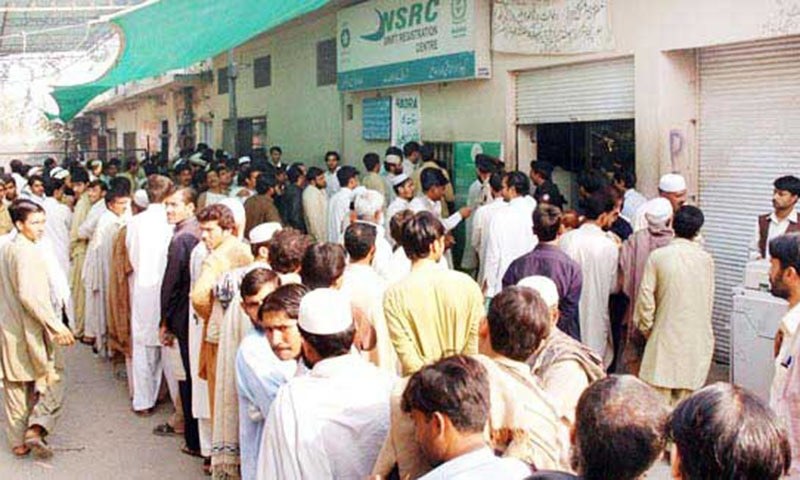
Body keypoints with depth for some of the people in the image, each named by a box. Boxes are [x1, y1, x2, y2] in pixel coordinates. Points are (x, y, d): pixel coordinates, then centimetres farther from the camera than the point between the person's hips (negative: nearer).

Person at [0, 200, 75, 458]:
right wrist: (56, 325, -25)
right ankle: (36, 428, -9)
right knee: (52, 380, 5)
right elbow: (29, 294, -27)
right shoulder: (26, 252, -18)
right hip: (30, 329, -8)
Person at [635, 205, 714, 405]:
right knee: (684, 398, 9)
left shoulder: (658, 256, -9)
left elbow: (646, 297, -7)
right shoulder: (706, 259, -1)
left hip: (666, 334, -2)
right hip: (696, 340, 2)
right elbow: (709, 301, 7)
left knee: (659, 399, 2)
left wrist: (646, 327, 8)